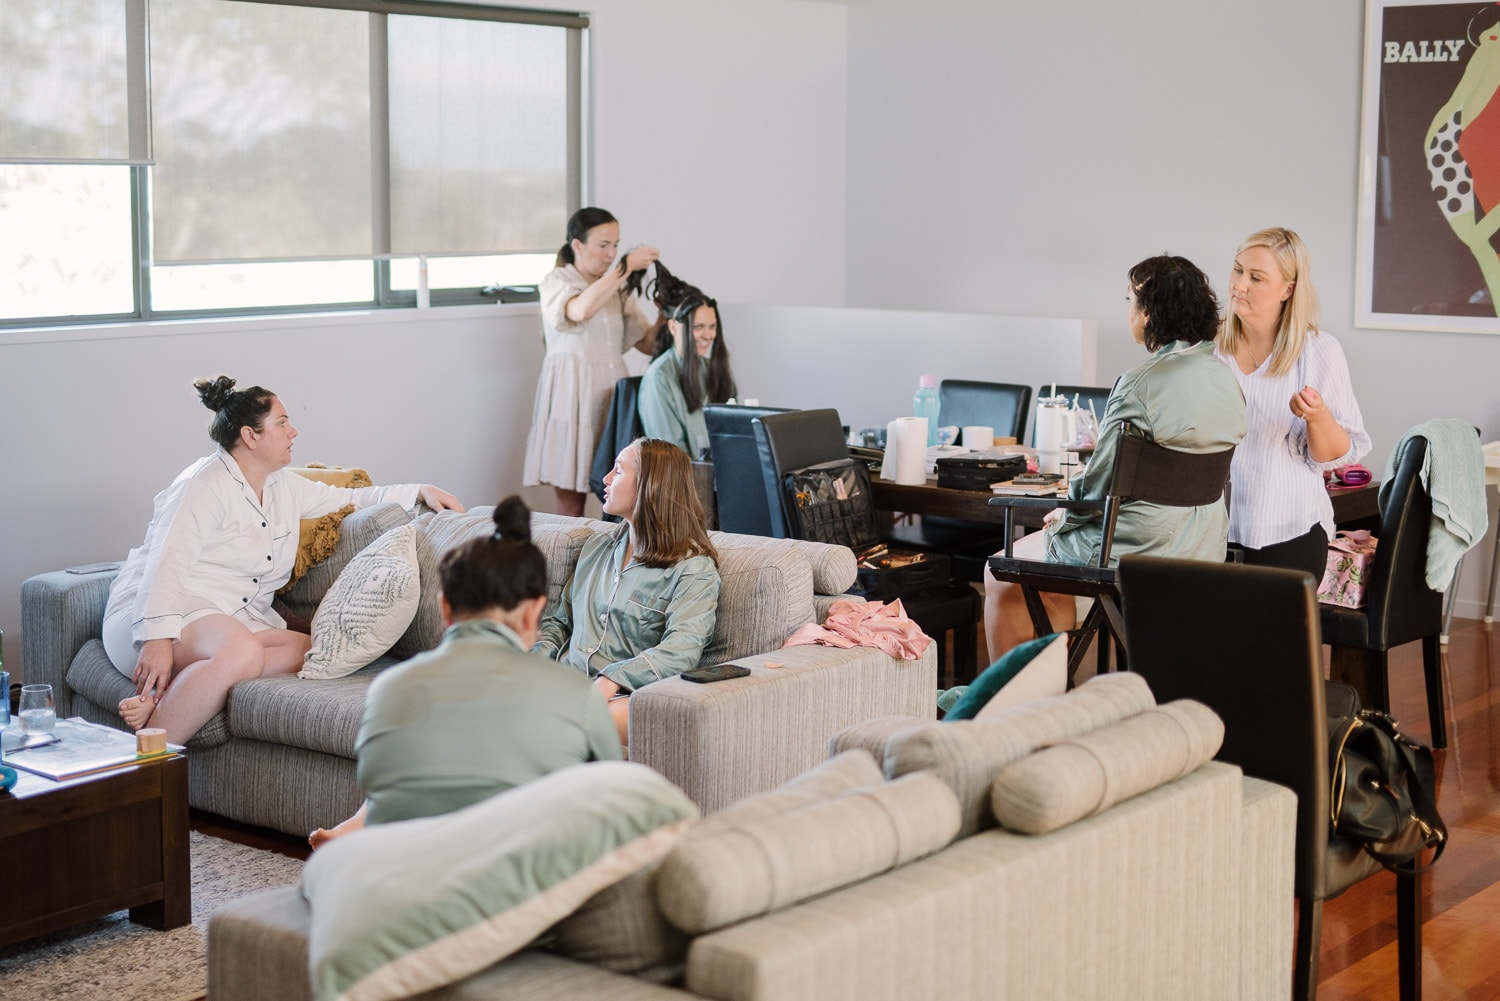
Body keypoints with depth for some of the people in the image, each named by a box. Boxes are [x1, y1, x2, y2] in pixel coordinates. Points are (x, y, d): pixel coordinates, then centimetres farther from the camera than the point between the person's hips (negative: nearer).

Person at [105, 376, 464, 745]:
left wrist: (420, 491, 19)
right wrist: (157, 639, -30)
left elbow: (349, 499, 31)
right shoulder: (206, 485, -8)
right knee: (241, 651, -40)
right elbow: (167, 564, -18)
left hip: (236, 620, 8)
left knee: (309, 651, -24)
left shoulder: (285, 487, 17)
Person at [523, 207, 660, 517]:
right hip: (572, 397, -5)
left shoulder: (618, 289, 15)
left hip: (612, 395, 5)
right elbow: (581, 309, -23)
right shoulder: (556, 281, 0)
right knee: (571, 505, -5)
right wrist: (626, 266, -20)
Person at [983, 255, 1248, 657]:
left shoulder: (1142, 383, -22)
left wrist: (1063, 518, 2)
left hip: (1137, 549, -8)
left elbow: (1101, 482, -19)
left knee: (1001, 577, 14)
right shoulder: (1226, 380, 4)